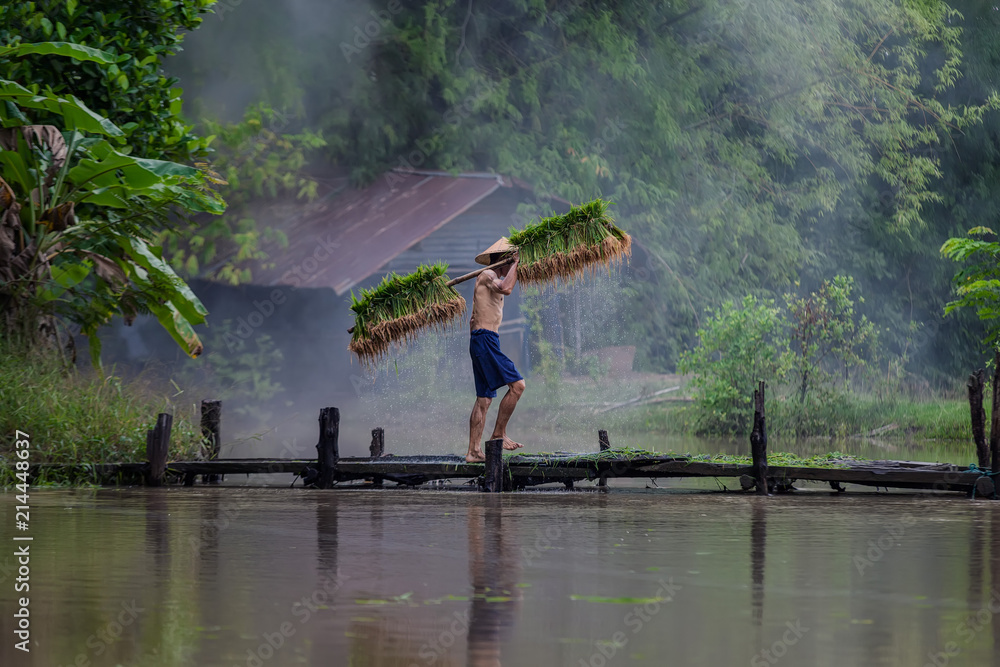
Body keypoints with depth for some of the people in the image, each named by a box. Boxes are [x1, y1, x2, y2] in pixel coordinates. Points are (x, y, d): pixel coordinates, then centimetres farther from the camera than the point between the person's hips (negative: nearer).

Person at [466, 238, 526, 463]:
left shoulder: (492, 281, 24)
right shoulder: (487, 275, -5)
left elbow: (473, 319, 27)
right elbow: (506, 288, -28)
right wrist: (516, 262, -16)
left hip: (480, 341, 10)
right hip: (486, 340, -10)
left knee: (484, 398, 7)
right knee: (517, 384, -13)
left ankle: (474, 451, 4)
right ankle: (499, 434, -9)